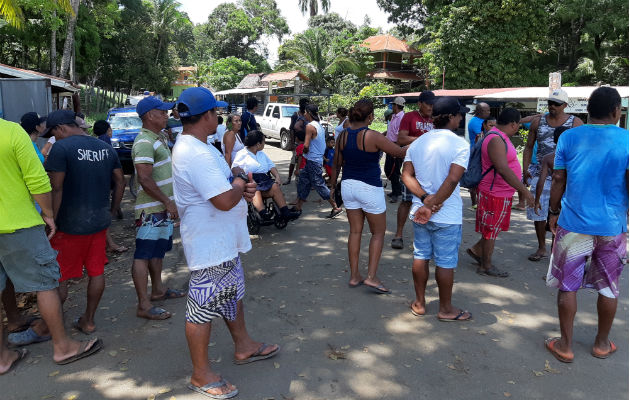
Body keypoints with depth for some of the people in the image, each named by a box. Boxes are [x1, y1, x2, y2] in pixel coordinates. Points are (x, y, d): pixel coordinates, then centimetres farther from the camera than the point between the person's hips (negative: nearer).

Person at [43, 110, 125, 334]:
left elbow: (56, 189, -17)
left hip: (71, 224, -6)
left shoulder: (62, 148, -13)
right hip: (100, 221, 6)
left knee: (59, 278, 8)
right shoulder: (106, 148, 7)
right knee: (96, 272, 13)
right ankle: (88, 321, 25)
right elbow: (120, 182, 11)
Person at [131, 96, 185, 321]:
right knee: (143, 256, -4)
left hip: (162, 208, 10)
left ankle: (158, 290, 34)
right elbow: (144, 179, -24)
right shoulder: (144, 143, -18)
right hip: (151, 210, -10)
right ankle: (144, 306, 2)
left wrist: (169, 203, 21)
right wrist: (168, 202, -21)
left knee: (158, 251, 20)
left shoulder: (158, 138, 15)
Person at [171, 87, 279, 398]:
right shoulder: (197, 155, -27)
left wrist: (241, 185, -4)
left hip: (223, 241, 11)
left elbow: (221, 183, 18)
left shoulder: (196, 147, 9)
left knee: (233, 294, 24)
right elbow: (225, 200, -32)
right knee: (203, 308, 4)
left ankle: (244, 346, 44)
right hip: (210, 246, -11)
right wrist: (240, 184, -11)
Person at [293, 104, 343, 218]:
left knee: (319, 184, -4)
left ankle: (336, 208, 0)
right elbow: (323, 145, 16)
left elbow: (306, 146, -23)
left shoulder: (310, 126, -16)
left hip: (313, 160, -10)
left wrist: (305, 151, -2)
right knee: (303, 181, 15)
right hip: (318, 158, 10)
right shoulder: (319, 126, 12)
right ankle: (298, 207, 23)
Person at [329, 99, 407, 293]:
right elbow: (400, 152, -9)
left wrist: (333, 185, 20)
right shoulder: (373, 137, -17)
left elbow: (336, 164, 8)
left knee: (355, 231, 14)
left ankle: (354, 276, 19)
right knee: (378, 232, 9)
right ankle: (371, 277, 5)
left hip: (348, 185, 6)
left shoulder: (343, 136, 0)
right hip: (369, 188, -5)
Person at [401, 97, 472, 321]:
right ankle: (446, 309, 21)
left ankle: (419, 303, 28)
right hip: (447, 215, -6)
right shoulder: (460, 144, -13)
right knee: (445, 262, 7)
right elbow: (452, 180, -23)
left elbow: (406, 175, -1)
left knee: (420, 257, 15)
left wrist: (425, 198, -11)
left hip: (420, 211, 6)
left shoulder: (418, 142, 6)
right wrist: (432, 204, -19)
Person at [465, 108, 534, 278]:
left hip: (502, 193, 10)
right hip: (495, 193, -10)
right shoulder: (496, 140, -23)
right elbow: (503, 170, -32)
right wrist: (524, 191, -32)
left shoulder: (499, 136, 11)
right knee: (491, 230, 3)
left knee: (496, 227, 20)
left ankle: (476, 250, 33)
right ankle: (486, 266, 17)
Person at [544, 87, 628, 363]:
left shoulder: (568, 138, -3)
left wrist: (554, 212, 12)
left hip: (573, 224, 0)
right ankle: (602, 344, 32)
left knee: (568, 286, 10)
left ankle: (565, 345, 19)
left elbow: (558, 180, 1)